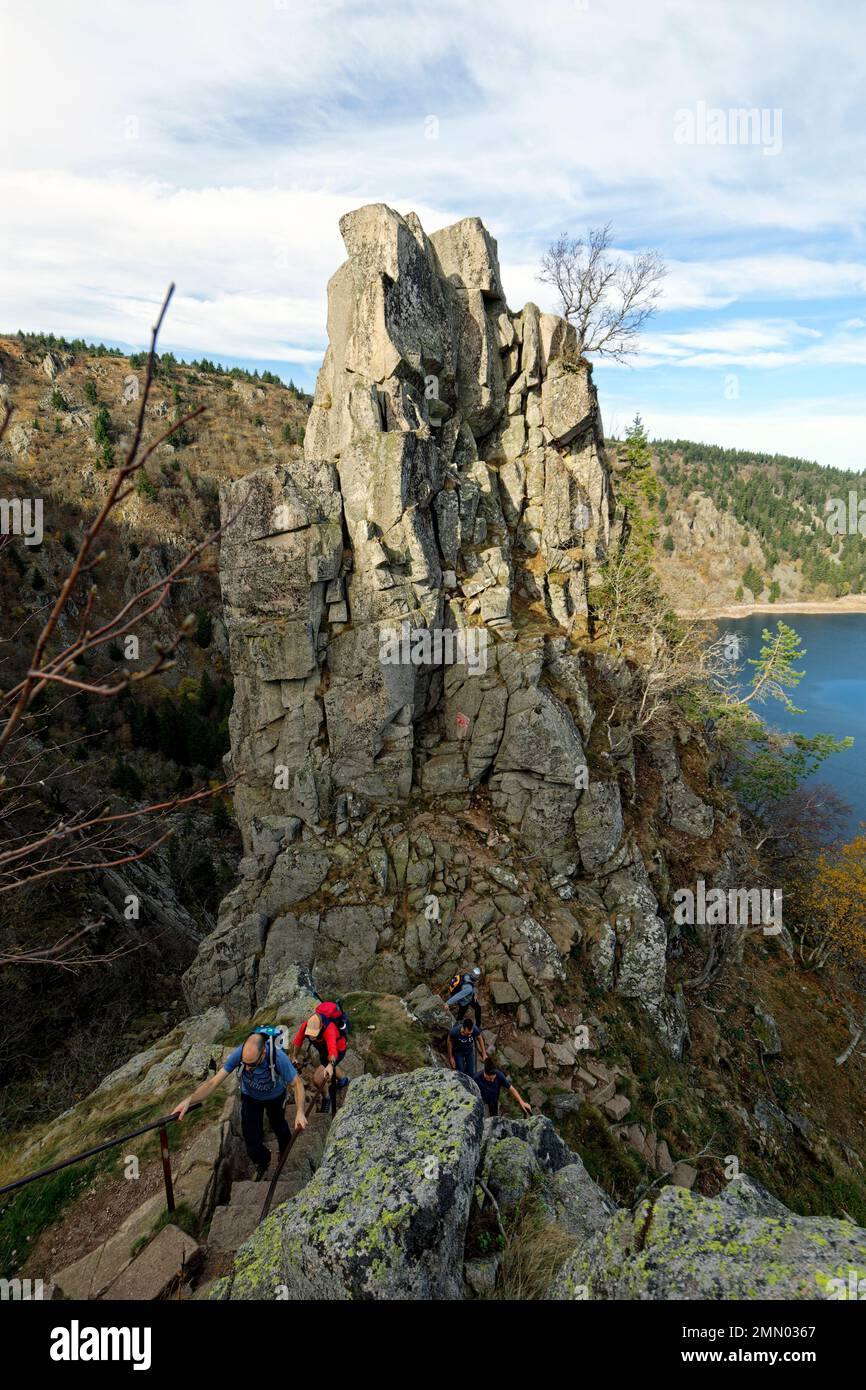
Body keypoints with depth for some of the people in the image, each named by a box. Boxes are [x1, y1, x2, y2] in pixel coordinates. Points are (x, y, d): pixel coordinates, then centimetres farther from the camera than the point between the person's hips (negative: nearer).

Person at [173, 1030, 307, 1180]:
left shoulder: (278, 1057, -42)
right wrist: (189, 1099, -50)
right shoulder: (238, 1054, -39)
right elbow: (214, 1082, -37)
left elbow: (297, 1084, -31)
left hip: (275, 1097, -1)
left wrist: (300, 1112, -45)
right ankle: (262, 1163, 35)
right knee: (253, 1145, -1)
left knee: (278, 1126, 23)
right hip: (250, 1097, 1)